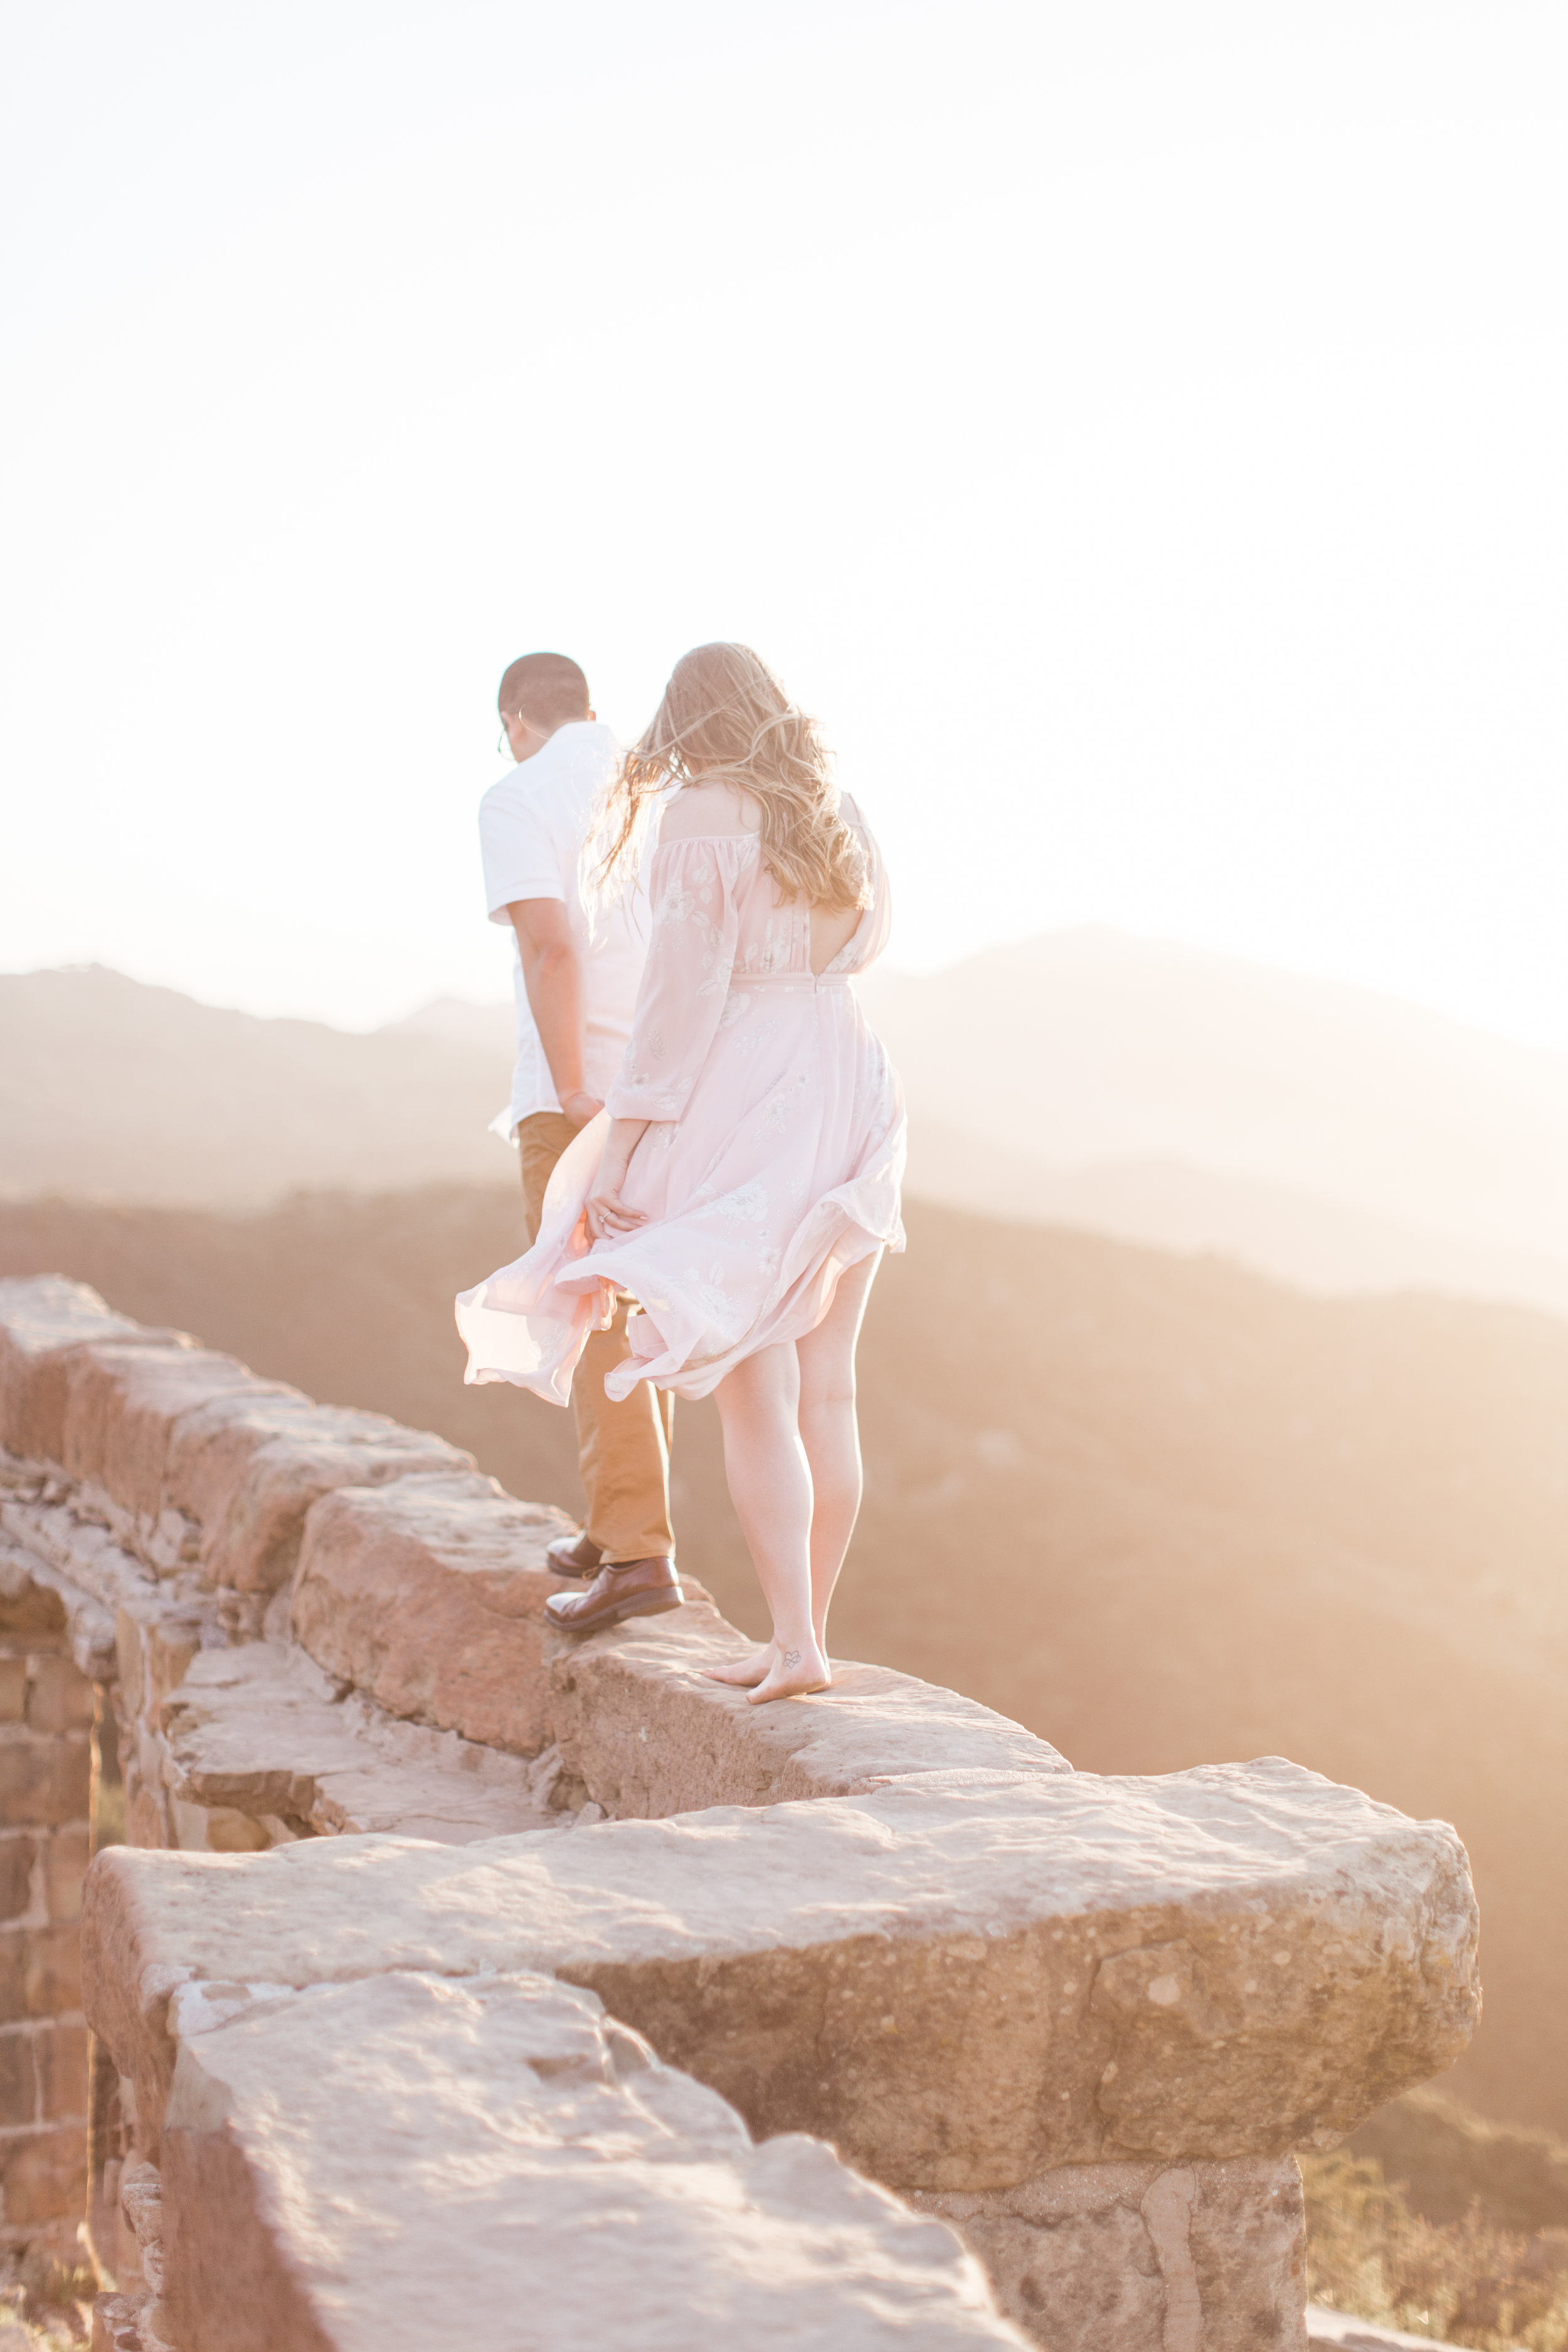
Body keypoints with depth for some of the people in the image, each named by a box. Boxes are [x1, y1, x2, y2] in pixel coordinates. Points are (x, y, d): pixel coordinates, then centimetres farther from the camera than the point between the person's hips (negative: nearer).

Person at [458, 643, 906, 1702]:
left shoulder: (702, 814, -8)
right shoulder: (838, 811, 11)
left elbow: (685, 986, -14)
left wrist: (624, 1137, -11)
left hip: (741, 1103, -6)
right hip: (846, 1090, 6)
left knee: (753, 1391, -4)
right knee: (826, 1391, 8)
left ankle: (795, 1641, -11)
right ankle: (809, 1637, 14)